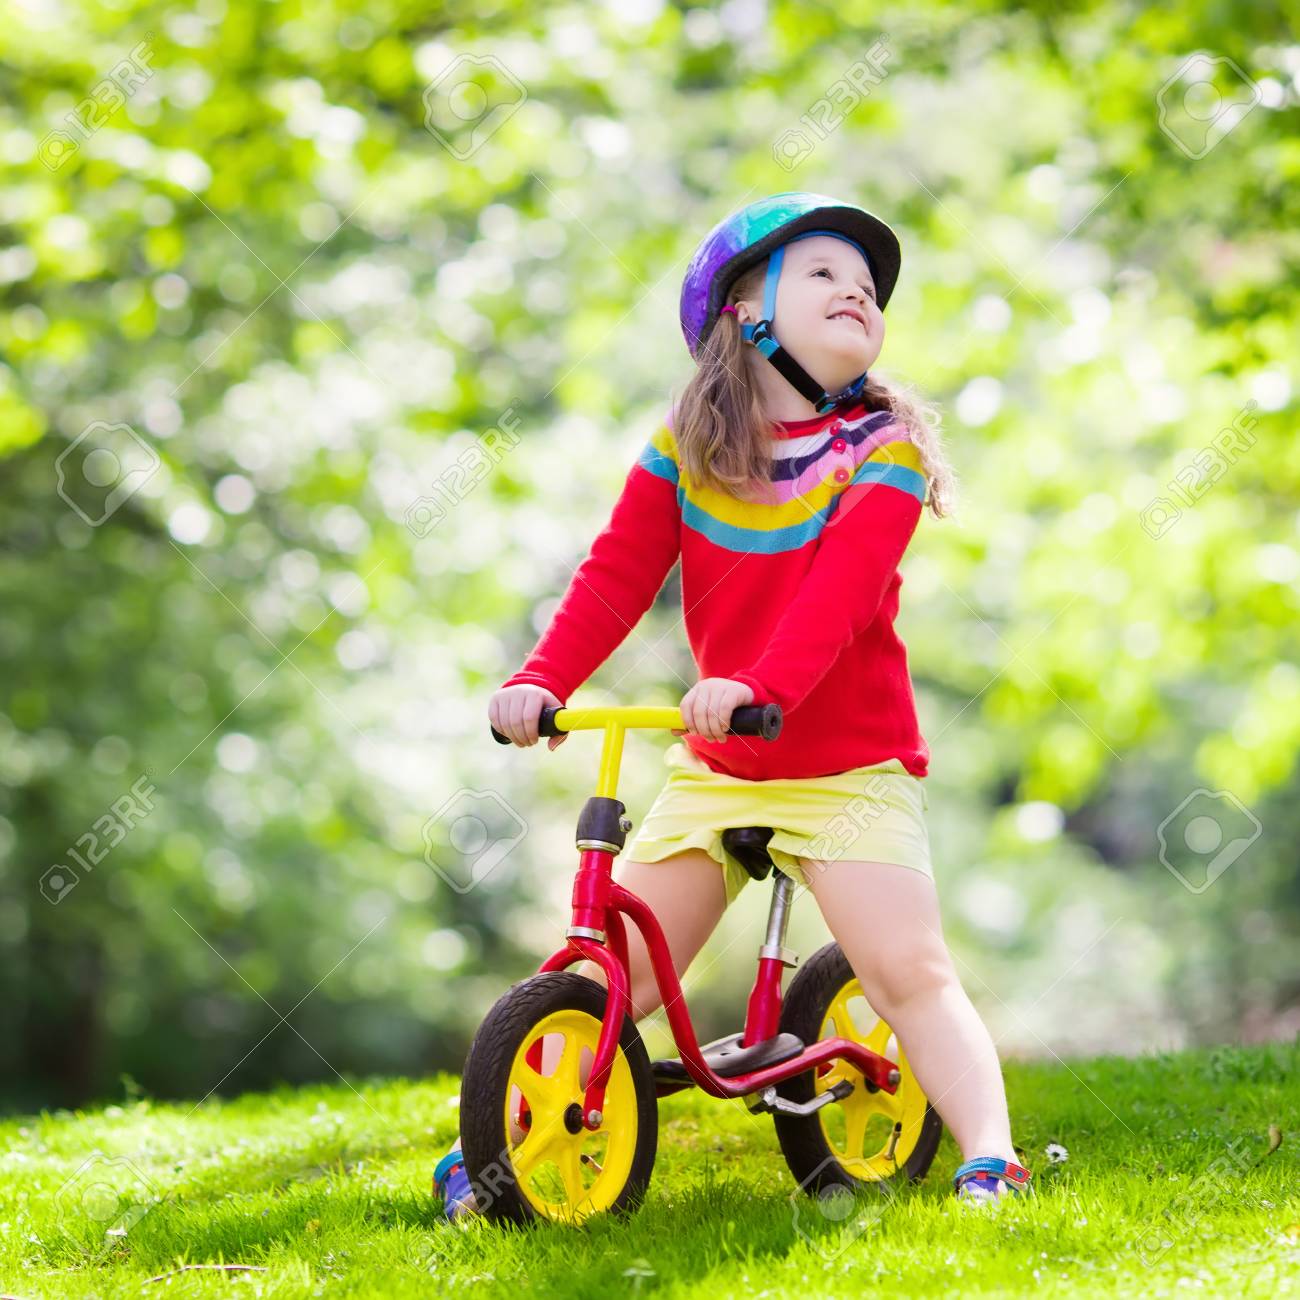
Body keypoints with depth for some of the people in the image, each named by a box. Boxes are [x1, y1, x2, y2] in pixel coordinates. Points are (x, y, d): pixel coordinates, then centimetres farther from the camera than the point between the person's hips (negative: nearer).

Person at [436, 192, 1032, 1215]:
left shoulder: (883, 446, -7)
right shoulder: (684, 448, 3)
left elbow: (842, 584, -23)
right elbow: (615, 576, -5)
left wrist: (759, 685, -40)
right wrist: (541, 680, -22)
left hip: (851, 765, -3)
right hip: (711, 767, 3)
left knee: (909, 970, -17)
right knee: (608, 968, 3)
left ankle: (990, 1157, -16)